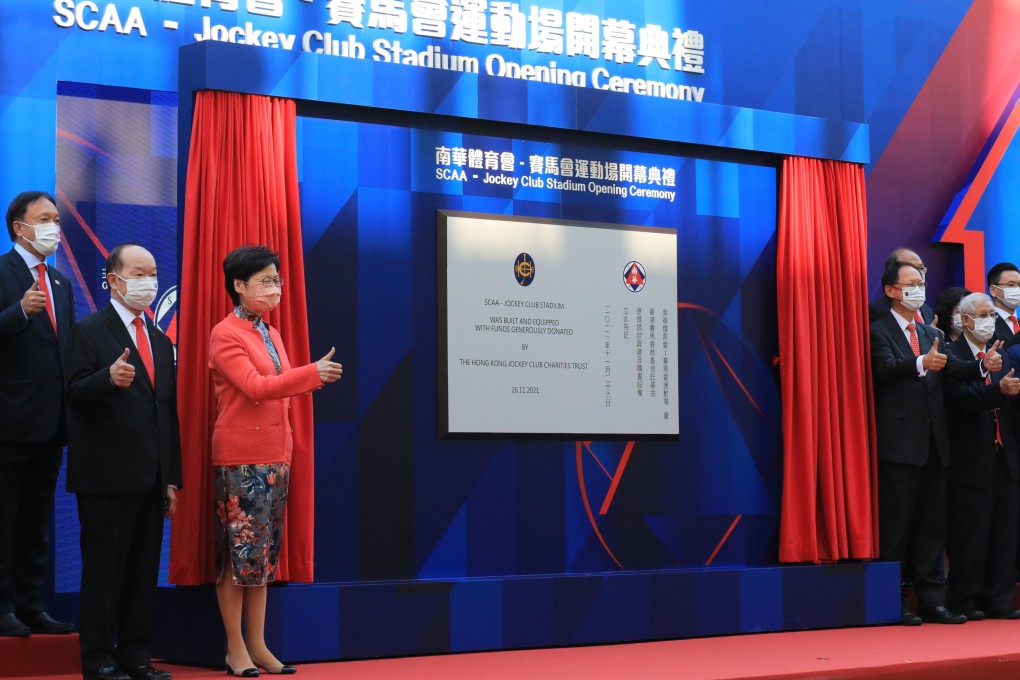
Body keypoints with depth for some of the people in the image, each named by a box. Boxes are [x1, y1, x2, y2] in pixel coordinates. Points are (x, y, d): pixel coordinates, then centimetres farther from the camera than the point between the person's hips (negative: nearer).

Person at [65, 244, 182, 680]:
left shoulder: (160, 341, 18)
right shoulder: (89, 332, -3)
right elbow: (75, 396, -13)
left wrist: (171, 479, 16)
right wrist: (109, 378, -33)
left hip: (151, 479, 6)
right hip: (107, 476, -6)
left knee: (144, 572, 8)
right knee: (104, 569, -2)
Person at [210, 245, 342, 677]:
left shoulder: (270, 334, 16)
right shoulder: (225, 334, -8)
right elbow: (254, 386, -19)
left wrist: (314, 378, 3)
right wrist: (311, 374, -21)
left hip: (275, 455, 8)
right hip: (240, 457, -8)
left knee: (264, 551, 9)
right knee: (237, 549, -3)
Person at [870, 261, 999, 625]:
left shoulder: (932, 335, 19)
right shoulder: (879, 330, -3)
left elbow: (954, 369, 5)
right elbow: (885, 368, -21)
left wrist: (984, 365, -16)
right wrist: (921, 364, -39)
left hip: (933, 444, 7)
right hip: (899, 443, -7)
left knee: (932, 523, 9)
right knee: (896, 523, -3)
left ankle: (931, 600, 14)